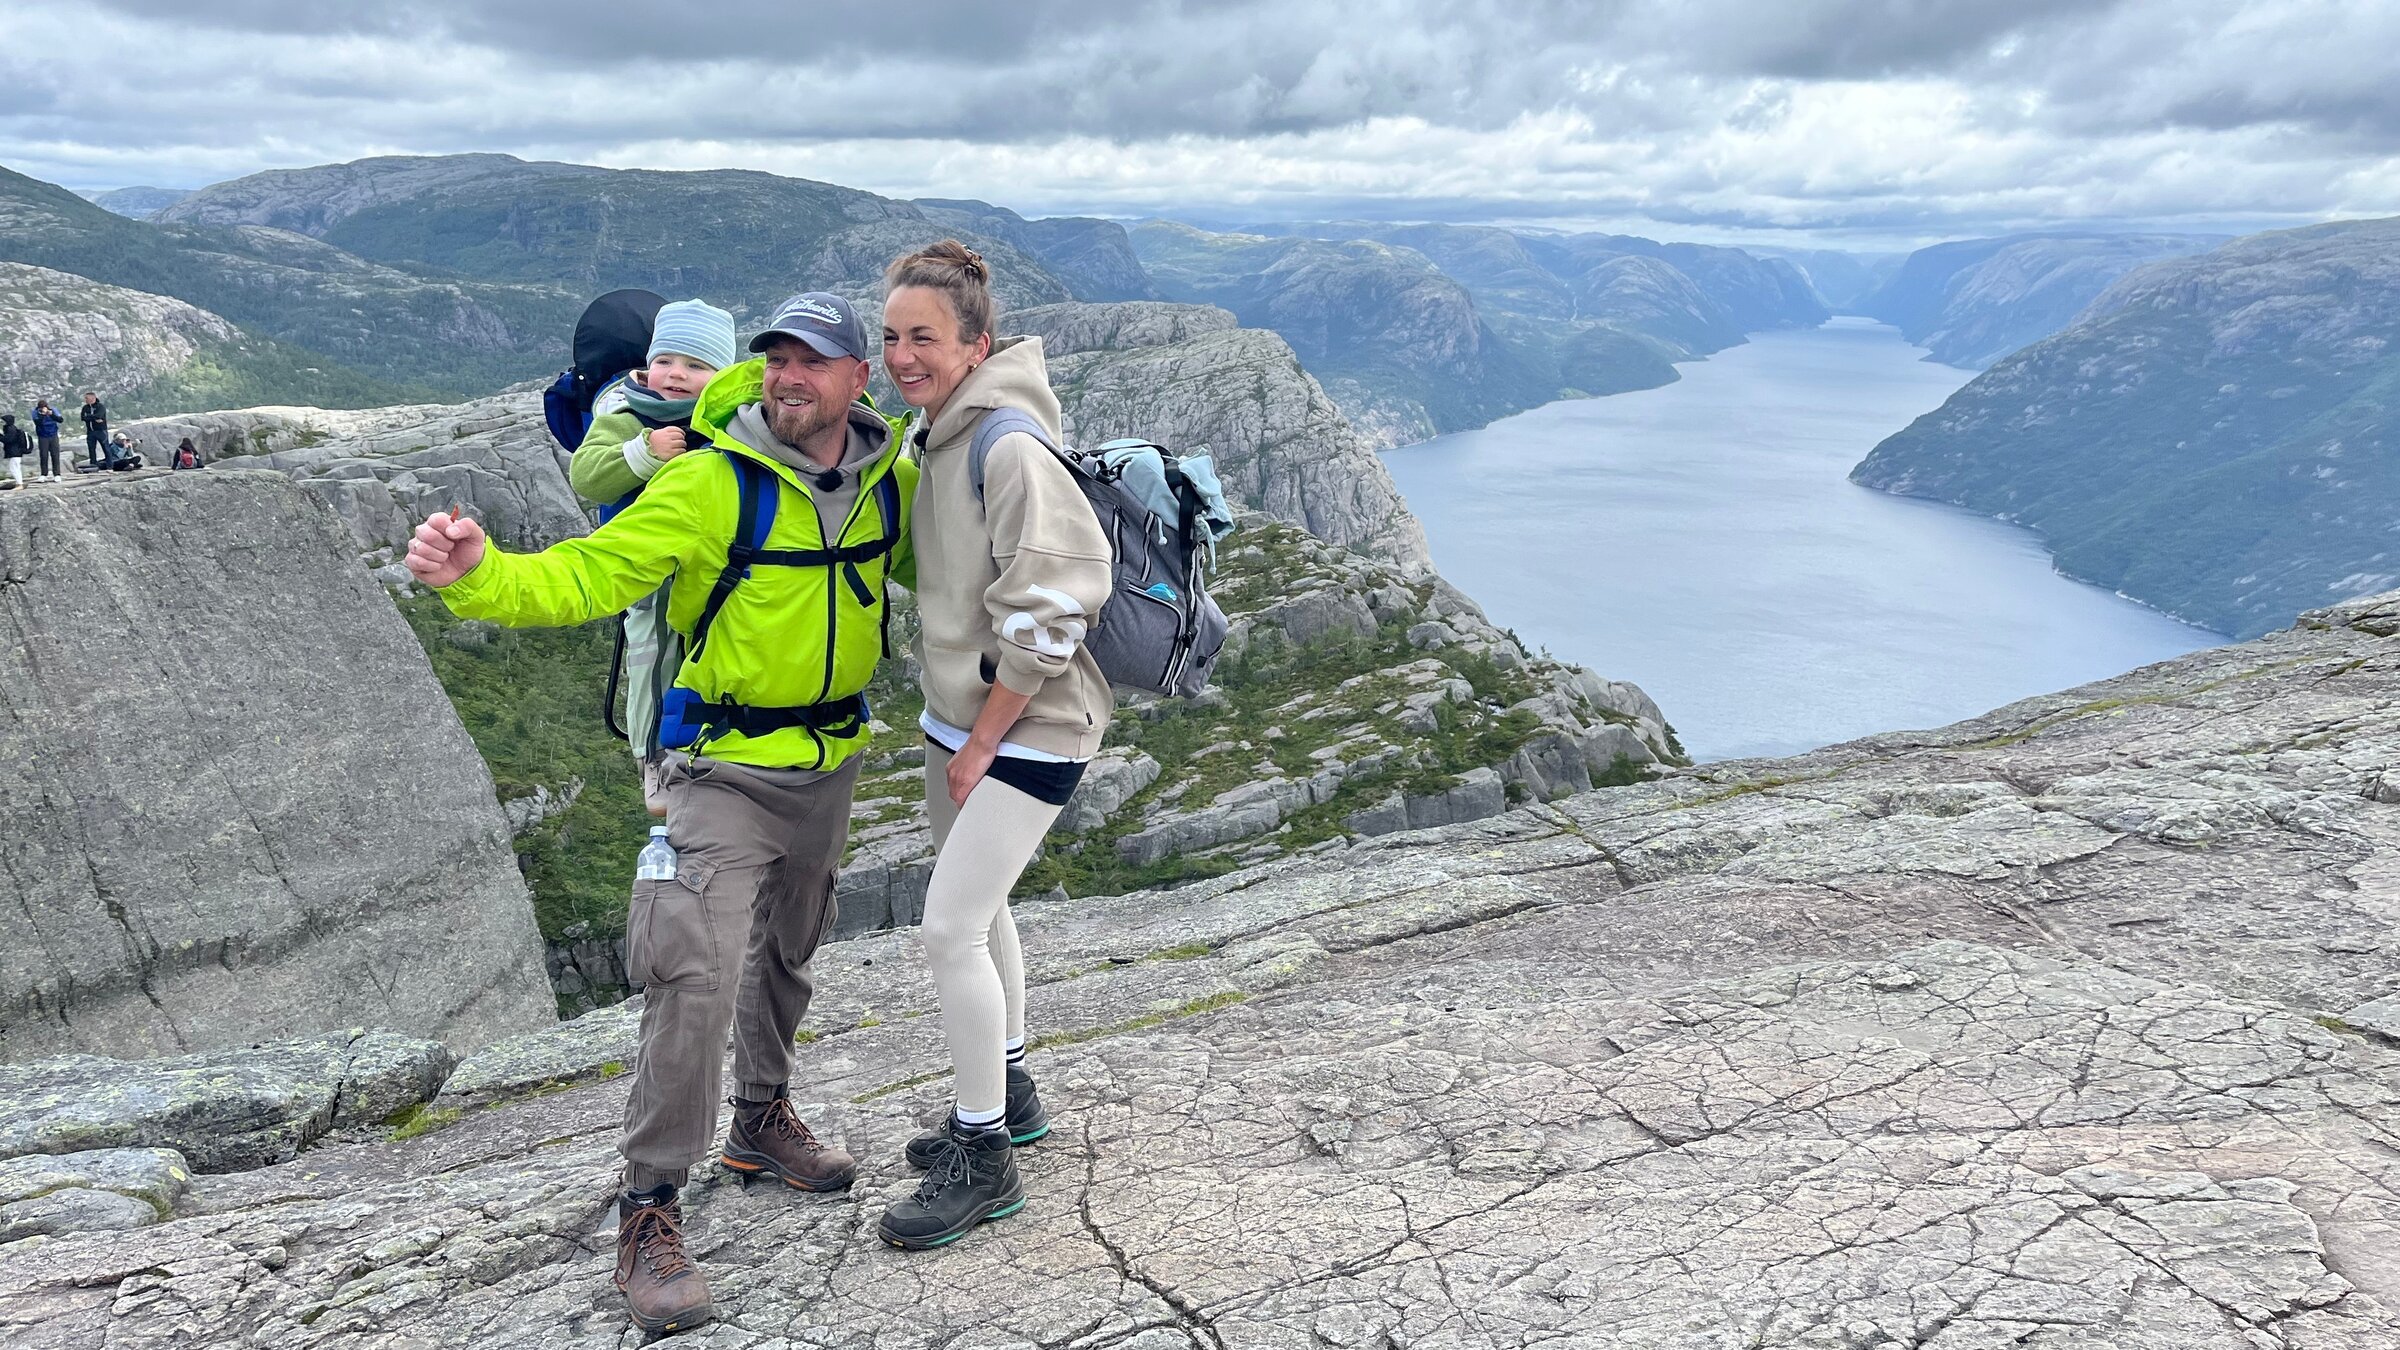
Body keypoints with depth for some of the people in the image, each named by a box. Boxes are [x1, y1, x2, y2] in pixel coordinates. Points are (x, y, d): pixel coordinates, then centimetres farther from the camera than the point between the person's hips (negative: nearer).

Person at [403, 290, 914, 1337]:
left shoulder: (889, 478, -3)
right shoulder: (710, 480, -18)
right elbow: (586, 576, -23)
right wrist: (478, 575, -41)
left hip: (830, 763, 6)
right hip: (729, 766, -6)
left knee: (790, 951, 22)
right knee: (698, 974, -15)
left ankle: (762, 1120, 45)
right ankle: (650, 1210, -1)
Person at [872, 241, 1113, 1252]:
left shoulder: (1010, 448, -21)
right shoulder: (938, 436, 6)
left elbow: (1046, 614, -23)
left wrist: (982, 744, -17)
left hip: (1027, 727, -9)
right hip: (958, 716, 9)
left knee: (950, 929, -8)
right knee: (977, 911, 19)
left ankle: (983, 1162, 7)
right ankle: (1007, 1097, 38)